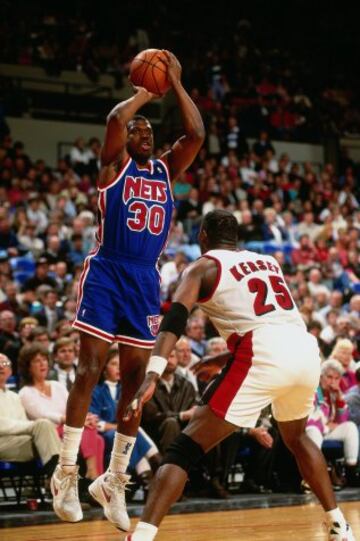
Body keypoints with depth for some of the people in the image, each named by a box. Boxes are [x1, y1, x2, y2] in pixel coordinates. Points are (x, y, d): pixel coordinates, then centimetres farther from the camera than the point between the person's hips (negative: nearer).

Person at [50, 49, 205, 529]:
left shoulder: (167, 169, 13)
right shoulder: (115, 164, 1)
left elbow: (196, 134, 0)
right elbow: (115, 118, -18)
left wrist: (175, 84, 0)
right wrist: (146, 92, -2)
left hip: (145, 280, 5)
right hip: (106, 273, -5)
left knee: (135, 380, 3)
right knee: (90, 371, -8)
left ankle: (114, 481, 10)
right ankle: (67, 473, -2)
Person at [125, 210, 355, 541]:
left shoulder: (204, 267, 13)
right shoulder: (269, 262, 30)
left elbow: (176, 318, -6)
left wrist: (153, 374, -18)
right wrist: (227, 357, 47)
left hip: (265, 356, -6)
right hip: (306, 349, 6)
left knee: (185, 449, -3)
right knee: (296, 438, 35)